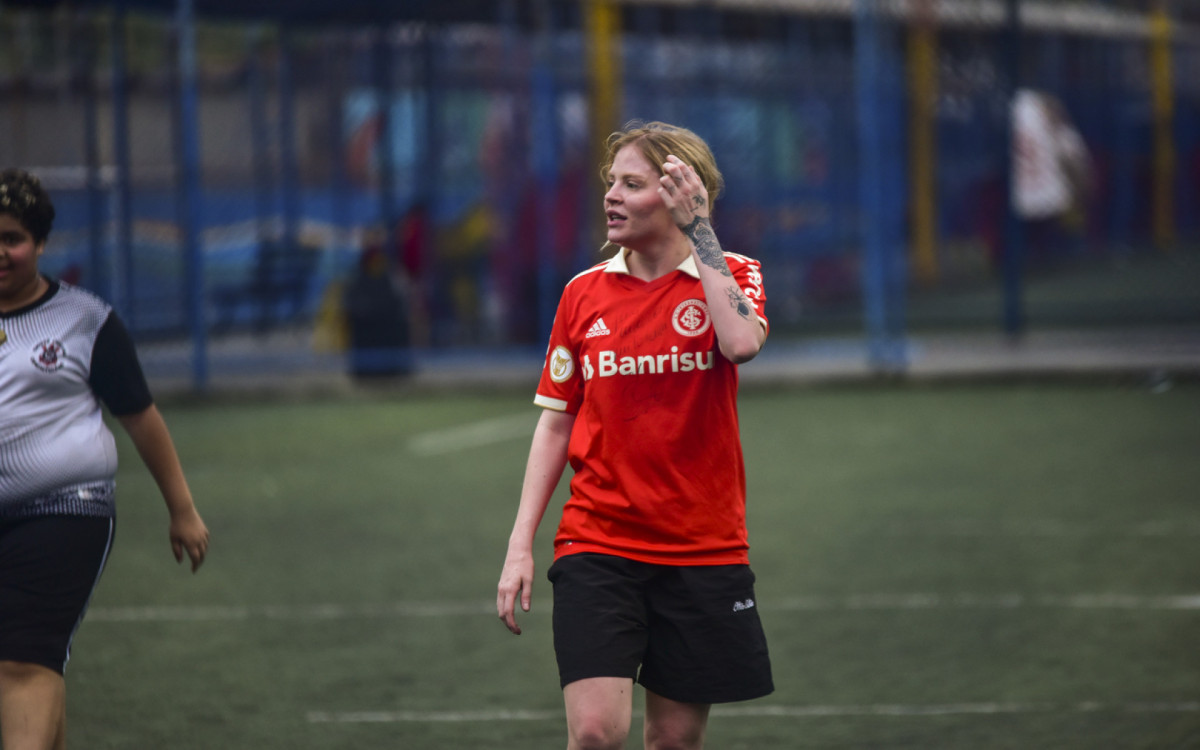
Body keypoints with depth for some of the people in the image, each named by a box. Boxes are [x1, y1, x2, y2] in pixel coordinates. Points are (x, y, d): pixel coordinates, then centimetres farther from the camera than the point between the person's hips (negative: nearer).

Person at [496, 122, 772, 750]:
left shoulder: (731, 275, 0)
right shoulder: (584, 293, 7)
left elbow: (741, 343, -23)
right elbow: (555, 423, 10)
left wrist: (699, 231, -17)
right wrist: (520, 546, 3)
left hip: (703, 550, -1)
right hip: (596, 544, 1)